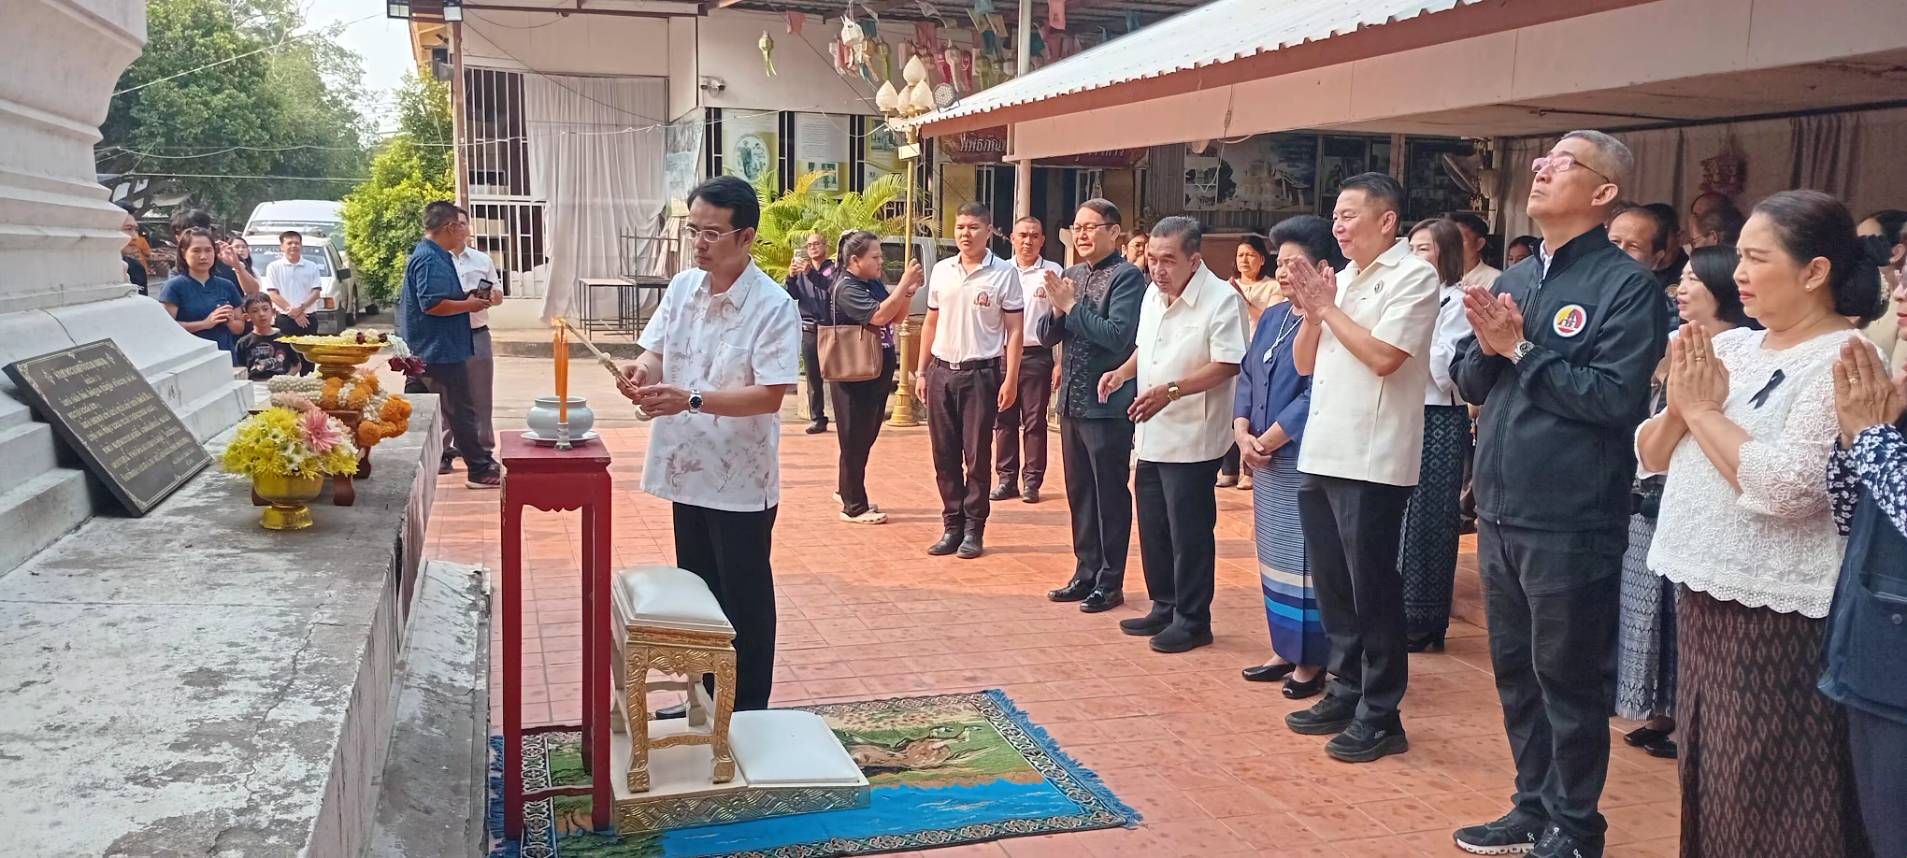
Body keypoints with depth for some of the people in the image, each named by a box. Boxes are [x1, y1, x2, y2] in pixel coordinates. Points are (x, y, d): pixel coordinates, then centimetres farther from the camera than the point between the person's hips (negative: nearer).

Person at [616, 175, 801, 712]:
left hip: (741, 480, -7)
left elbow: (770, 395, -21)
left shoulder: (774, 307, -16)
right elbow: (656, 353, 5)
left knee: (744, 602, 6)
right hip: (687, 469, 7)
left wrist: (692, 400, -30)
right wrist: (642, 372, -19)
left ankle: (748, 718, 21)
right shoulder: (681, 289, 4)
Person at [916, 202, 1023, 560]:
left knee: (977, 456, 1)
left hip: (981, 372, -4)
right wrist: (922, 372, 10)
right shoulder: (940, 270, 8)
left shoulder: (1004, 273, -4)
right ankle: (952, 526, 17)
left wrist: (1010, 379, -10)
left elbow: (1015, 331, -4)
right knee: (944, 455, 7)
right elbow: (931, 323, 14)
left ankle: (973, 530, 10)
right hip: (941, 371, 4)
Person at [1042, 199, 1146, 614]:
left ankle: (1110, 582, 12)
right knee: (1078, 492, 15)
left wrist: (1072, 307, -17)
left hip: (1108, 404, -7)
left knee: (1110, 495, 2)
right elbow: (1047, 334, 11)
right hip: (1072, 401, 8)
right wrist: (1057, 310, -9)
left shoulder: (1127, 276, -11)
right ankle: (1086, 573, 26)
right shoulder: (1071, 275, 11)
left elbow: (1118, 336, -22)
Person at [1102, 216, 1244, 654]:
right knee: (1154, 528, 16)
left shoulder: (1221, 300, -16)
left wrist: (1171, 391, -28)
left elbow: (1227, 365, -21)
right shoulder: (1153, 294, 9)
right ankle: (1164, 609, 29)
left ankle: (1192, 620, 13)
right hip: (1153, 434, 8)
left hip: (1191, 438, -8)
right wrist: (1124, 371, 3)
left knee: (1189, 533, 1)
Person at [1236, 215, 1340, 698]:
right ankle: (1285, 651, 24)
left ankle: (1311, 662, 8)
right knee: (1273, 557, 13)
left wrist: (1268, 440, -13)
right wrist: (1243, 434, -3)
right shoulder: (1271, 318, 13)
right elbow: (1246, 376, 12)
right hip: (1265, 460, 8)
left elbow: (1317, 395, -19)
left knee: (1305, 560, -2)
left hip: (1306, 461, -8)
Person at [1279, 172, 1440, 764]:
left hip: (1371, 462, -8)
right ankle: (1346, 693, 26)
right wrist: (1311, 312, 0)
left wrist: (1328, 307, -8)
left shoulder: (1412, 276, -7)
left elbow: (1383, 356, -19)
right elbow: (1305, 363, 17)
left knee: (1372, 591, -1)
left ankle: (1380, 716, 8)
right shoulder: (1340, 280, 16)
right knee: (1332, 586, 14)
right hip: (1321, 455, 8)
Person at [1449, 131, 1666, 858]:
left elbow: (1615, 396, -19)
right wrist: (1489, 348, -8)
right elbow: (1470, 383, 12)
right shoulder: (1513, 279, 12)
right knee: (1515, 670, 16)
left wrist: (1521, 349, -14)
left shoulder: (1626, 285, -9)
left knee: (1567, 678, 5)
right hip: (1500, 511, 7)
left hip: (1570, 523, -7)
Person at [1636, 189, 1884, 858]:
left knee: (1763, 799, 1)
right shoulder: (1731, 346, 9)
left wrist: (1705, 410, -14)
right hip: (1702, 592, 8)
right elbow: (1650, 457, 10)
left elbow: (1786, 487, -25)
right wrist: (1679, 407, -9)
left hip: (1775, 612, -7)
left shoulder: (1842, 362, -13)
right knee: (1709, 781, 18)